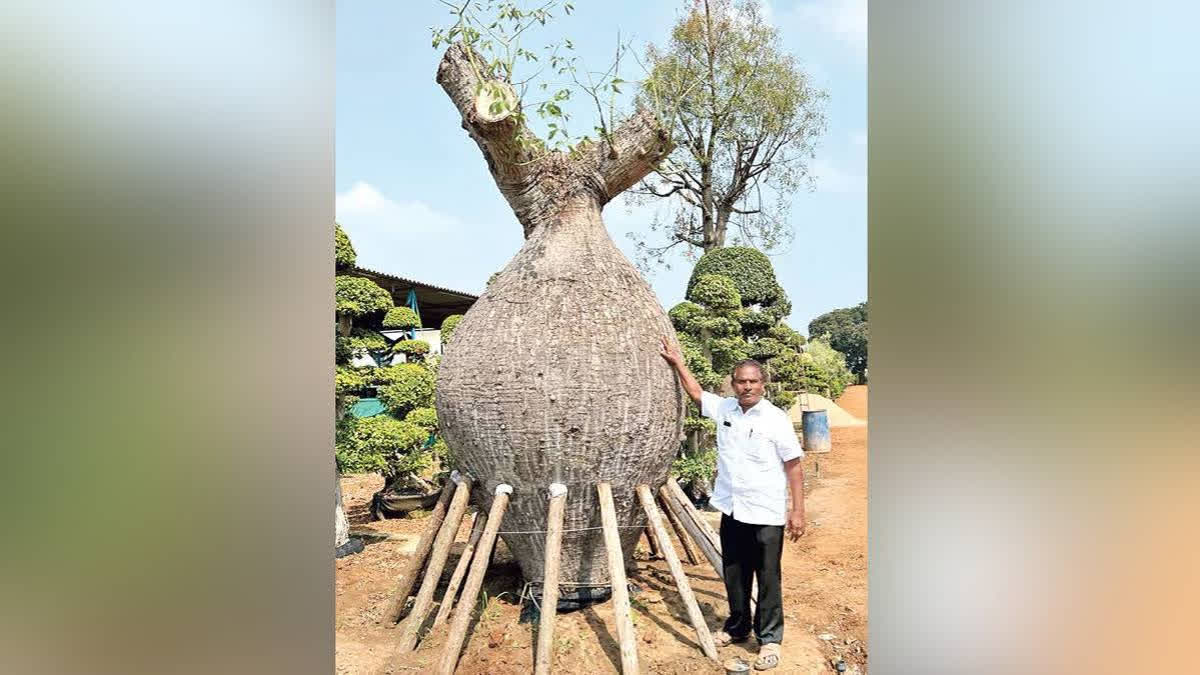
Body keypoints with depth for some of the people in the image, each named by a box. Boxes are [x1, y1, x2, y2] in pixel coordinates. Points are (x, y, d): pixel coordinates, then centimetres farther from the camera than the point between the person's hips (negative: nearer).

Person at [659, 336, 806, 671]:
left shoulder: (776, 419, -11)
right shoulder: (723, 408, 3)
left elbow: (794, 465, -7)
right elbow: (697, 393, 20)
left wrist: (797, 510, -8)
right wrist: (677, 362, 19)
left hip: (766, 515, -5)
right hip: (731, 510, 5)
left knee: (768, 579, 6)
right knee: (734, 575, 17)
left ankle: (769, 639, 22)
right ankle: (737, 627, 36)